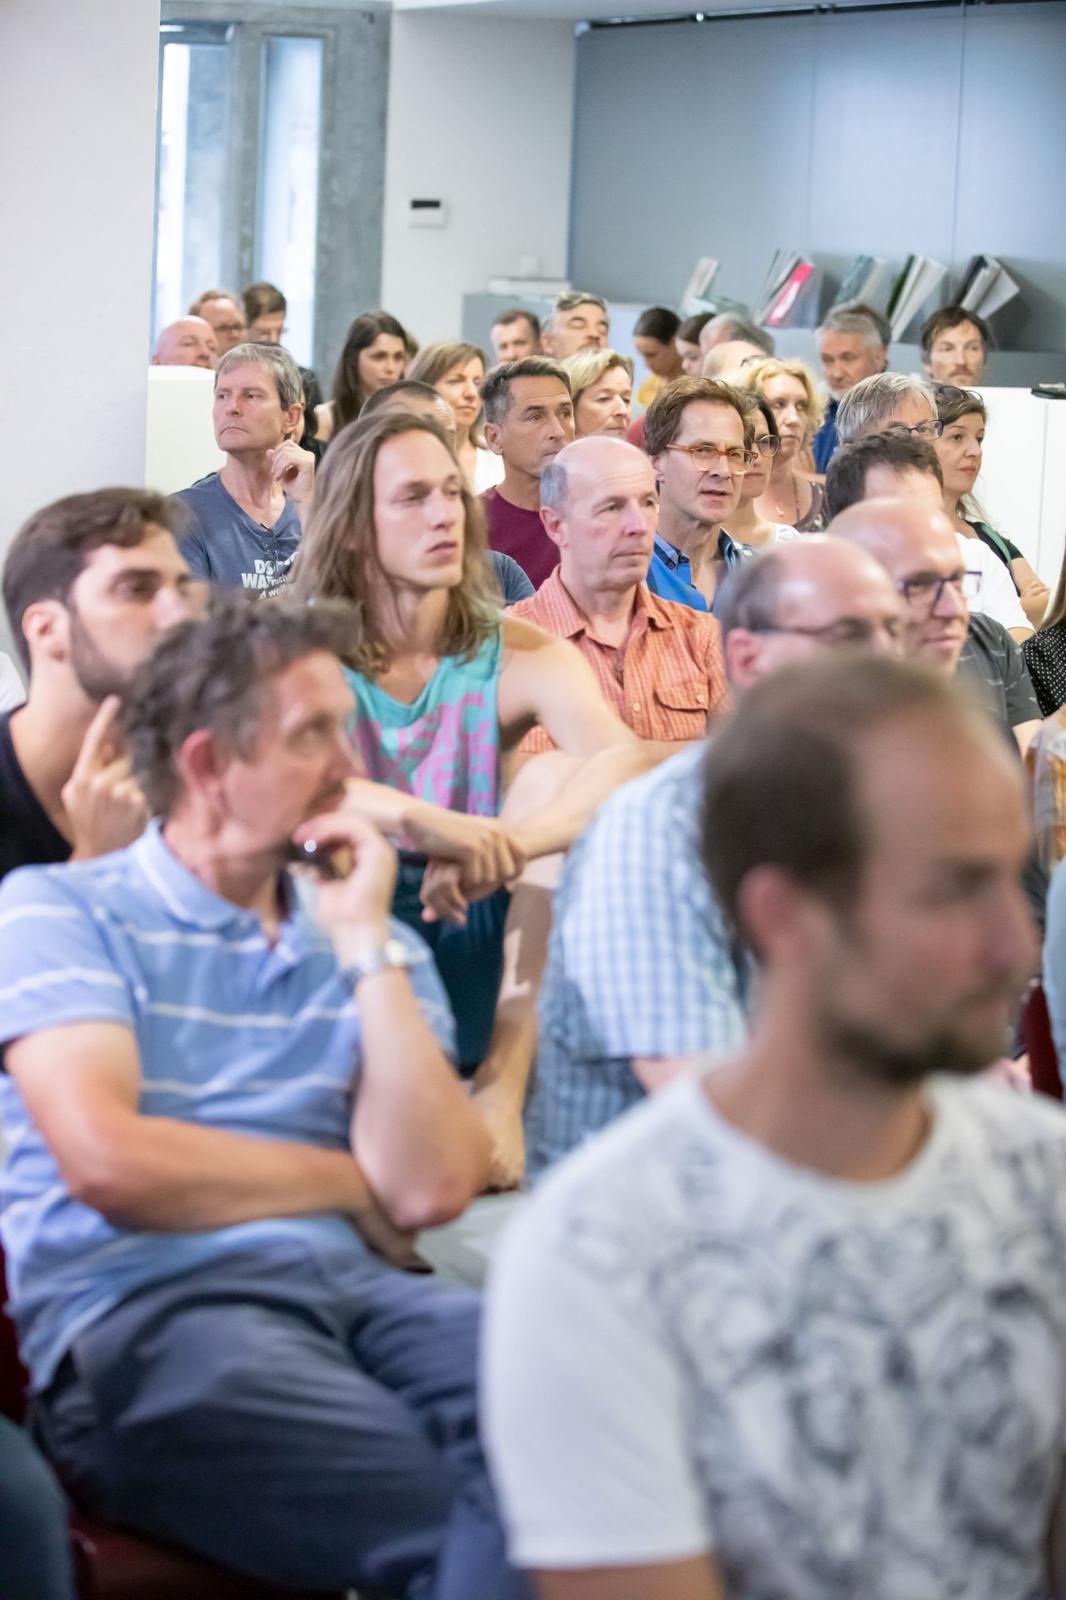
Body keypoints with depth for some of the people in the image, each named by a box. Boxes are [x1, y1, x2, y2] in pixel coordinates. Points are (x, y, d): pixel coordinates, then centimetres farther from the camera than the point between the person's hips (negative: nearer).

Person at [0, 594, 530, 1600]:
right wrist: (352, 1183, 3)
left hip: (354, 1290, 5)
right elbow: (107, 1161, -10)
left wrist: (367, 948, 3)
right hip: (138, 1323, -5)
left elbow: (430, 1189, 4)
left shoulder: (369, 946, 20)